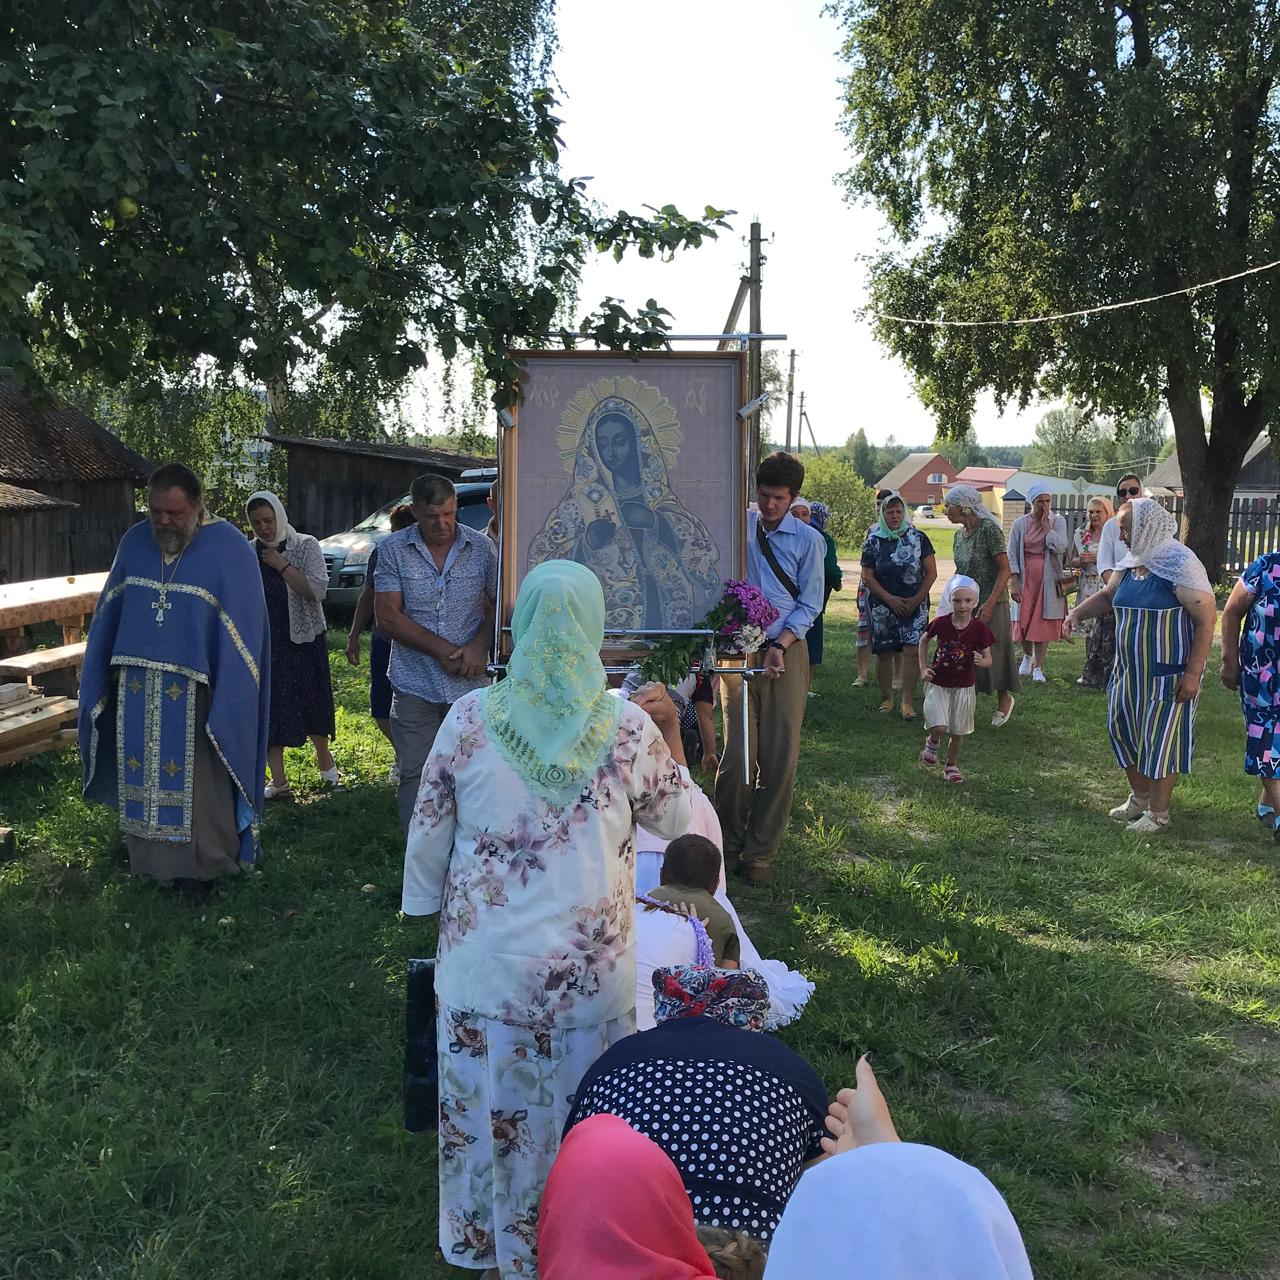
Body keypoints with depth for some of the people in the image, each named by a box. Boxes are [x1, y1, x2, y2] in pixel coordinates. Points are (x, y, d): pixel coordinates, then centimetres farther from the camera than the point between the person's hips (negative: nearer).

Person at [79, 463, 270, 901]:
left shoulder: (230, 548, -11)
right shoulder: (134, 541, 3)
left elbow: (242, 632, -11)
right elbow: (109, 613, 11)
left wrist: (226, 704, -15)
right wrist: (97, 680, 8)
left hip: (195, 692, -4)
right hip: (135, 689, 4)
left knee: (197, 781, 5)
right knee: (144, 777, 12)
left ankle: (201, 864, 19)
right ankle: (152, 859, 27)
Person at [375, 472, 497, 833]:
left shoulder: (481, 547, 3)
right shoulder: (393, 550, 0)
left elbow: (498, 606, 7)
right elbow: (387, 616, -6)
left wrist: (480, 645, -12)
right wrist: (442, 650, -12)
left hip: (471, 685, 1)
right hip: (415, 686, 0)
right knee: (415, 776, 3)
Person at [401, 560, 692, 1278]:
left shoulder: (470, 718, -10)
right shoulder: (629, 727, -11)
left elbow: (428, 836, -2)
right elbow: (679, 823, 5)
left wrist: (429, 907, 15)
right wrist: (672, 733, 14)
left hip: (485, 965, 1)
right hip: (591, 972, 0)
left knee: (490, 1113, 20)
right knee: (581, 1125, 18)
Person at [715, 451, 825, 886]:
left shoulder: (807, 540, 3)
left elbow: (809, 604, 3)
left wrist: (780, 645, -10)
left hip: (786, 653, 0)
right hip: (738, 649, 0)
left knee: (780, 759, 1)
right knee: (737, 755, -2)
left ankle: (759, 853, 15)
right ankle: (727, 846, 16)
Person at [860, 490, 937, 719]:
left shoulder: (918, 538, 1)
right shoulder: (874, 541, 2)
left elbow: (931, 572, 2)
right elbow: (867, 576, 0)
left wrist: (916, 600, -7)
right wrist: (890, 599, -9)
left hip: (915, 605, -1)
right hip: (883, 606, 1)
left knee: (912, 651, -10)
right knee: (884, 653, 3)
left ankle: (908, 702, -6)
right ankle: (886, 698, 18)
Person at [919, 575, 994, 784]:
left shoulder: (979, 628, -12)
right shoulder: (941, 623, -12)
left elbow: (988, 659, -6)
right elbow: (924, 640, 7)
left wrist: (981, 661, -29)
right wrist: (924, 667, 1)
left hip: (964, 687, 1)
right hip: (938, 684, -1)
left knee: (958, 732, 10)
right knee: (939, 726, -16)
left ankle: (952, 765, 32)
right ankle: (932, 742, 19)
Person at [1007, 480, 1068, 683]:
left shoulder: (1058, 521, 1)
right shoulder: (1020, 524, 1)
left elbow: (1060, 548, -15)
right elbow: (1012, 555, 0)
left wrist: (1045, 523, -11)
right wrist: (1013, 583, -7)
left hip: (1048, 580, -1)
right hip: (1026, 579, 1)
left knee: (1043, 623, -2)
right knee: (1024, 620, 6)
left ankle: (1038, 667, 6)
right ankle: (1027, 655, 34)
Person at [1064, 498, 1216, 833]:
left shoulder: (1181, 565, -18)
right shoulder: (1129, 564, 5)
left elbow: (1207, 619, -18)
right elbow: (1107, 596, 21)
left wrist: (1193, 673, -21)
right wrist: (1077, 613, 1)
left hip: (1167, 674, -8)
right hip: (1130, 669, 8)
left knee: (1160, 739, 0)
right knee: (1123, 729, 15)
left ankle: (1158, 813, 14)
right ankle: (1140, 797, 34)